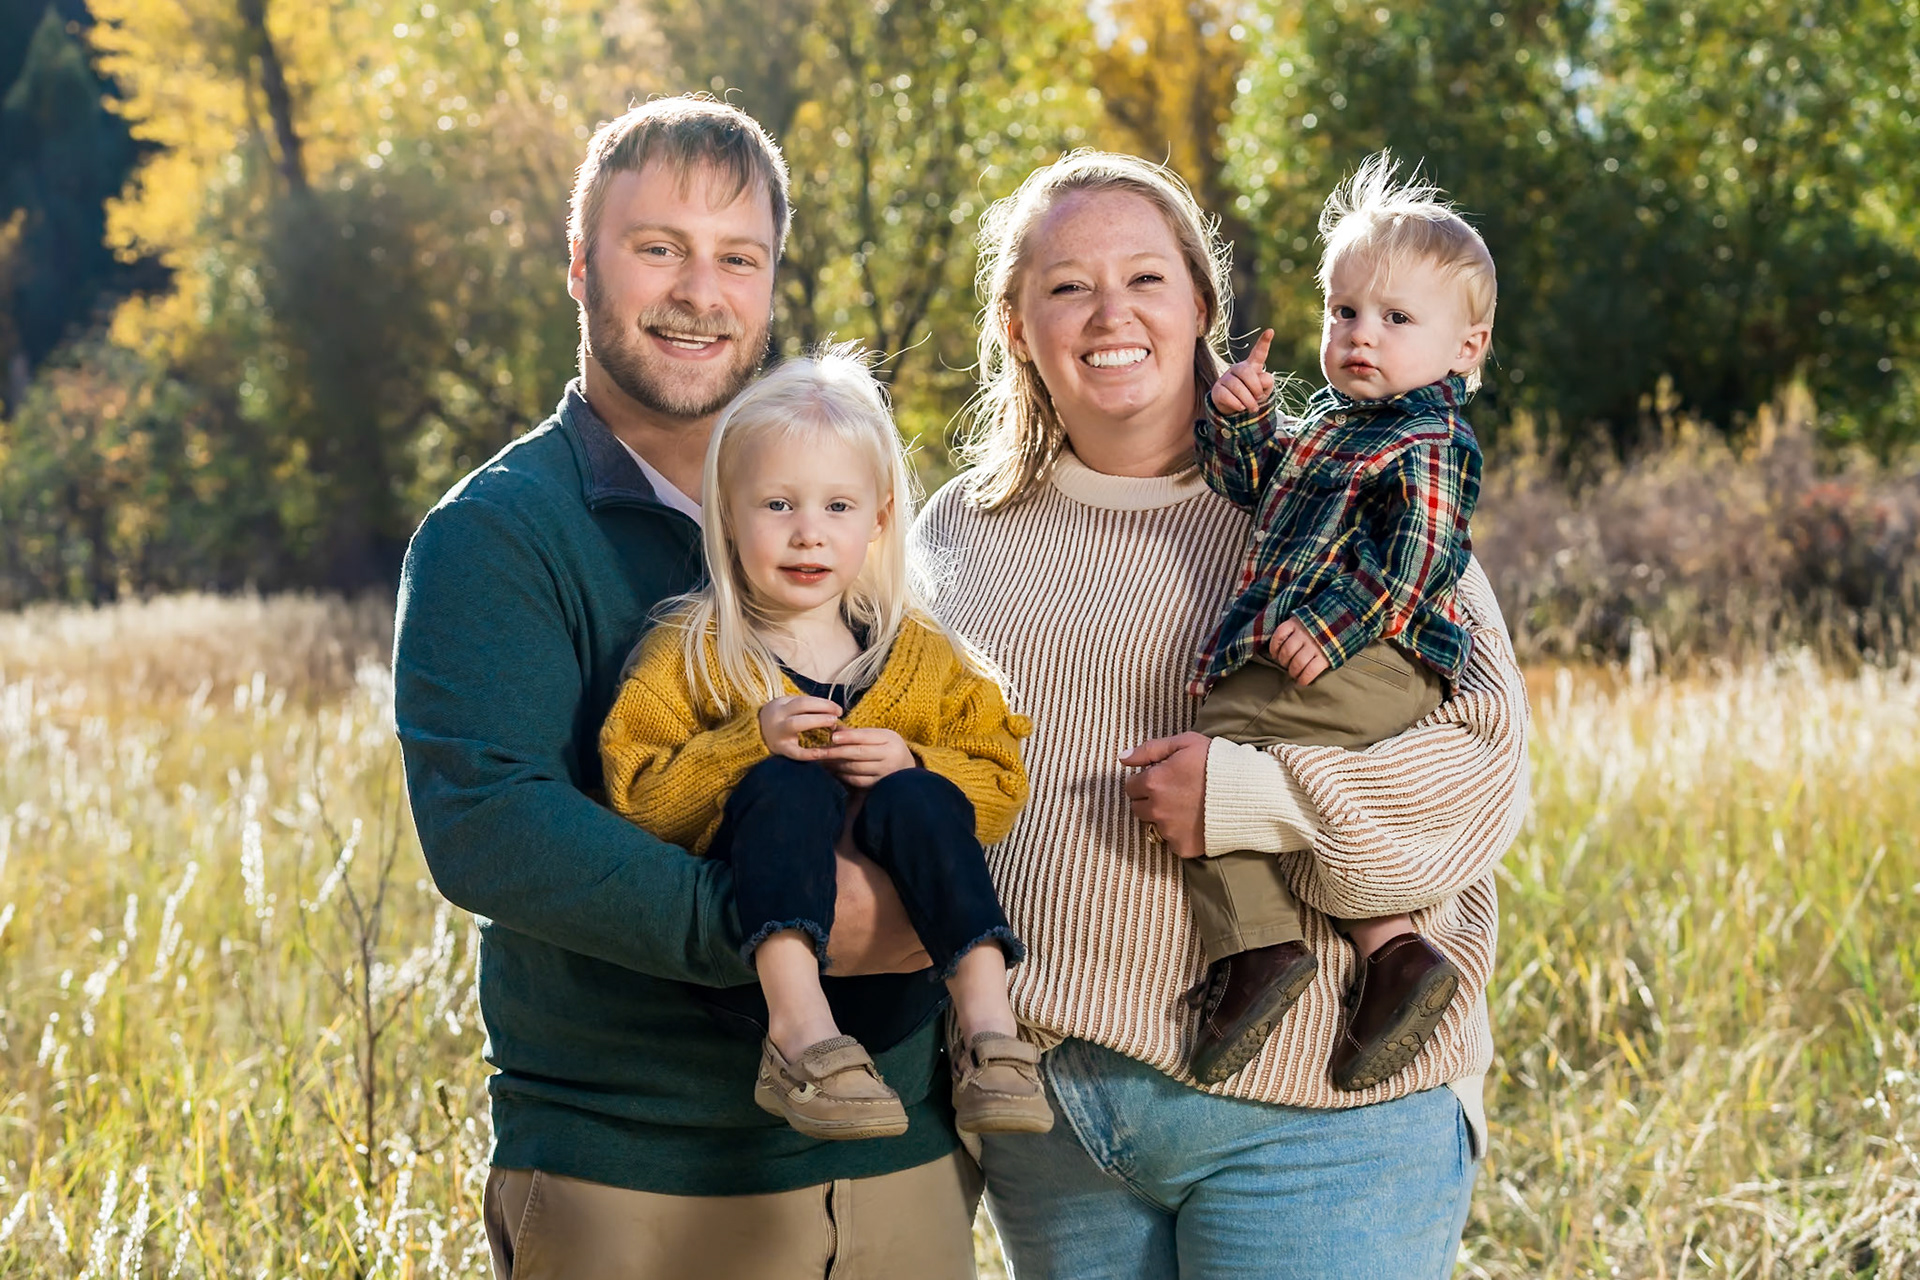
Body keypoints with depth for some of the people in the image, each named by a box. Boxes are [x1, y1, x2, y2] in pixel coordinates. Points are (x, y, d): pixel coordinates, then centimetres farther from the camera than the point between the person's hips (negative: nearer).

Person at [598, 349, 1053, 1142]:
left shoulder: (924, 658, 14)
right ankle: (799, 1030, -45)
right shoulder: (687, 653, 7)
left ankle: (987, 1024, -36)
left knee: (916, 800, -26)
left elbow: (1000, 785, 11)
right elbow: (636, 796, -3)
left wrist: (913, 768, -9)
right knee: (791, 788, -29)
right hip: (757, 945, -2)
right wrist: (751, 742, -16)